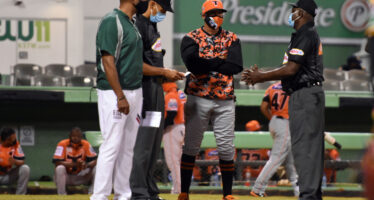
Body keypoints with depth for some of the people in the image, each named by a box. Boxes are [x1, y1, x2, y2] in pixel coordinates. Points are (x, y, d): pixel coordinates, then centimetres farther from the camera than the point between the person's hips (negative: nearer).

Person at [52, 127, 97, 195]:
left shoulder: (86, 144, -5)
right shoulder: (63, 144, -14)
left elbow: (94, 160, -11)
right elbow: (57, 162, -25)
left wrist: (87, 165, -35)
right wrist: (75, 164, -36)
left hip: (80, 176, 3)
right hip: (66, 176, -3)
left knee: (96, 168, -16)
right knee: (60, 168, -34)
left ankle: (91, 193, -13)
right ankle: (61, 194, -24)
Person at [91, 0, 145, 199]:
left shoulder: (132, 24, 15)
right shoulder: (112, 21, -14)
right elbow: (108, 61, -19)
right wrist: (120, 97, -22)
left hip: (134, 92, 9)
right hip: (114, 94, -9)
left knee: (128, 147, 11)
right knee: (111, 146, -9)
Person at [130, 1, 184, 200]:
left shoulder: (152, 26, 19)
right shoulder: (138, 26, -14)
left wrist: (168, 75, 12)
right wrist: (164, 72, -13)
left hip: (156, 92, 11)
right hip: (144, 92, -11)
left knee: (153, 146, 13)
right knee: (142, 145, -9)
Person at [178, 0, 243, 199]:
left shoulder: (231, 39, 9)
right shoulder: (191, 39, 3)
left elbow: (236, 66, -7)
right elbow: (193, 64, -16)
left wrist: (206, 66, -9)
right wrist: (220, 61, -9)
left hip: (225, 101, 2)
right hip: (198, 99, -2)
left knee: (226, 147, 1)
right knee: (191, 145, 0)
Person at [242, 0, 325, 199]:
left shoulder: (305, 35, -14)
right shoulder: (310, 34, 19)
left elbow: (291, 69, -20)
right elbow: (291, 68, 19)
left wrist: (261, 77, -9)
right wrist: (260, 75, 15)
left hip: (304, 95, -11)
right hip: (312, 93, 11)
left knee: (303, 146, -12)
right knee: (312, 146, 12)